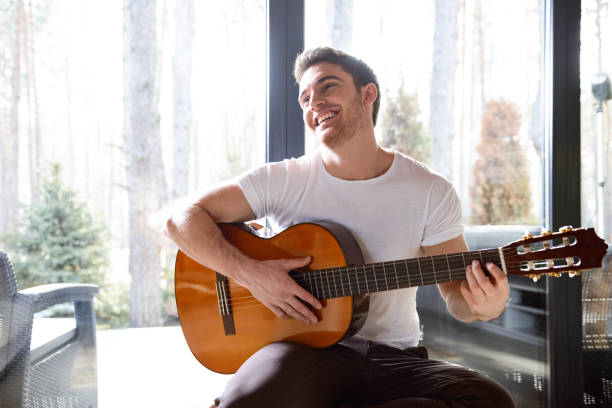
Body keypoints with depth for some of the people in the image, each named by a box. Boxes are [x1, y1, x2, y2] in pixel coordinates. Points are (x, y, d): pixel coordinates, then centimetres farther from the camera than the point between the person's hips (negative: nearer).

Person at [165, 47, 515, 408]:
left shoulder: (431, 192, 1)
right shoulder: (283, 180, 0)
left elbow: (456, 290, 6)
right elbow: (182, 220, -2)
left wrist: (483, 306, -19)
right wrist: (250, 273, -17)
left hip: (394, 357, 4)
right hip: (303, 349, -3)